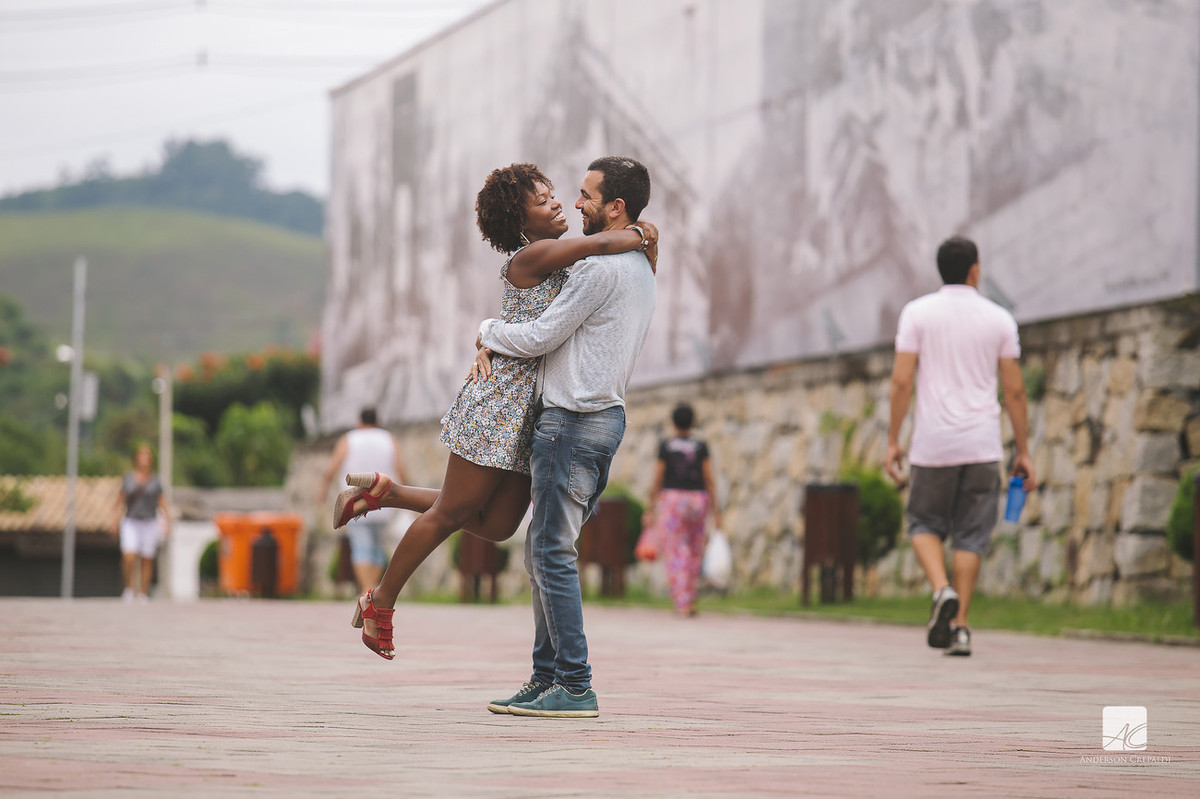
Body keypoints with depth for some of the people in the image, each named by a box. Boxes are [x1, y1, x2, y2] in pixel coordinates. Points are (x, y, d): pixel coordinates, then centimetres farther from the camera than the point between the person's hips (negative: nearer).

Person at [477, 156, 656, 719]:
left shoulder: (602, 267, -14)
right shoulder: (639, 268, 19)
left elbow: (539, 338, -14)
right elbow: (555, 325, 23)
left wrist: (488, 329, 5)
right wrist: (492, 346, 13)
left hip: (575, 420, -10)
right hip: (603, 417, 10)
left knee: (553, 552, -9)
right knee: (542, 551, 13)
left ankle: (575, 688, -11)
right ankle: (546, 678, 15)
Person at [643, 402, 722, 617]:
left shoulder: (665, 447, -1)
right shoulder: (701, 447, 3)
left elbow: (657, 480, -3)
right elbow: (709, 480, -1)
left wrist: (650, 510, 2)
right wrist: (715, 511, 2)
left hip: (672, 500, -2)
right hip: (697, 501, 2)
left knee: (675, 553, -4)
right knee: (694, 551, 17)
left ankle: (682, 603, -14)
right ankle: (690, 598, 16)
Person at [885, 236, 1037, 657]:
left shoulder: (917, 313, 0)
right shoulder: (999, 319, 4)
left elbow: (901, 381, -6)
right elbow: (1014, 390, 3)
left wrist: (893, 440, 1)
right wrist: (1023, 452, 8)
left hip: (933, 446, -1)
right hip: (983, 444, 1)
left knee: (925, 524, 15)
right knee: (970, 536, 7)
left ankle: (941, 590, -12)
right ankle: (960, 625, 1)